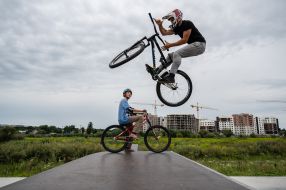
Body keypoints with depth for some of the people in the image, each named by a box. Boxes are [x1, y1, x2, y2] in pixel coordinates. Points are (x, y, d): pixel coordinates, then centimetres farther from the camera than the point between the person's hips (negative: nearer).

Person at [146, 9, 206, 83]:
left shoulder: (187, 24, -13)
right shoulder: (177, 28, 12)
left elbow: (184, 40, -22)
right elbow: (164, 33, 7)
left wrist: (170, 45, -21)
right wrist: (160, 25, -10)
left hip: (199, 44, -9)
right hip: (194, 45, 9)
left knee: (176, 54, -24)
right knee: (171, 55, 4)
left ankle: (171, 76, -29)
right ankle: (156, 71, 0)